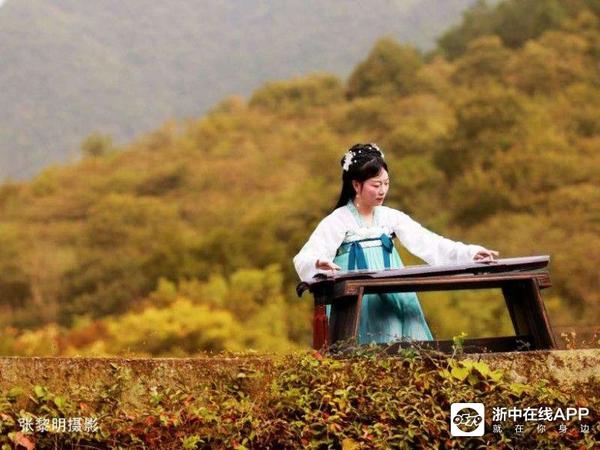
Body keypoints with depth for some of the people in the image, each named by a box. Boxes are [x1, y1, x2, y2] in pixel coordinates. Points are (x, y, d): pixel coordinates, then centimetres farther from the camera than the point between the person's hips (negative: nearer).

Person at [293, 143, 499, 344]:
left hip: (394, 300, 4)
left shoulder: (390, 217, 8)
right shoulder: (337, 221, -5)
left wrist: (470, 253, -13)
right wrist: (319, 264, -39)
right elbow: (305, 259, -14)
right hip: (358, 305, -4)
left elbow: (426, 242, -1)